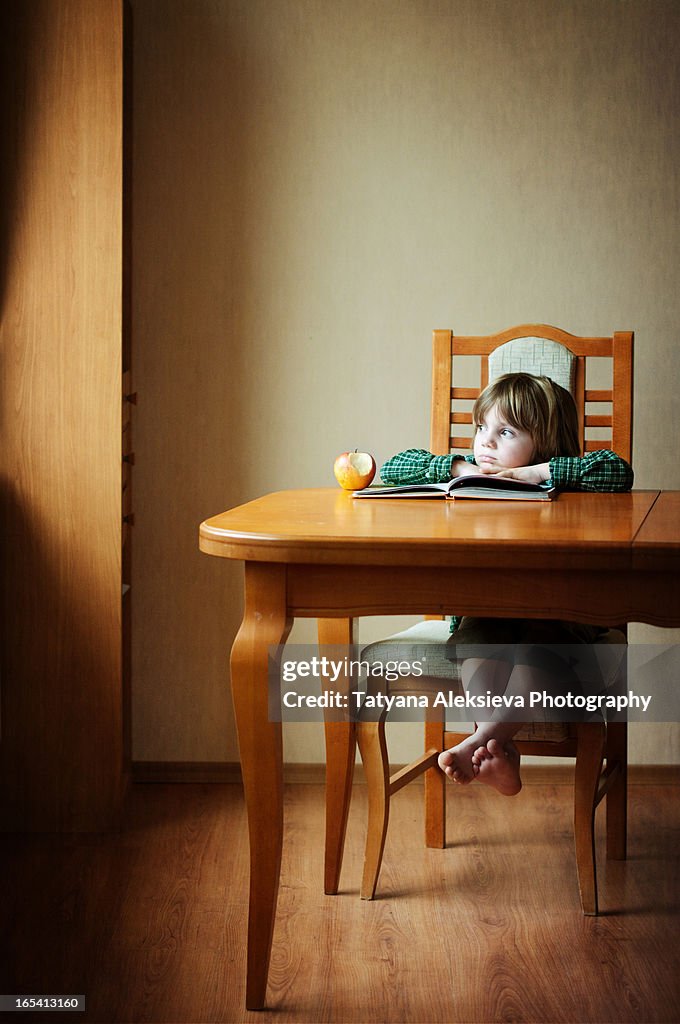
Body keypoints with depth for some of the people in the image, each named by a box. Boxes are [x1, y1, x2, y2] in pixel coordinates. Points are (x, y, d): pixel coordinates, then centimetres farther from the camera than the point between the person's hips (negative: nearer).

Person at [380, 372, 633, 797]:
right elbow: (395, 467, 10)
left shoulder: (561, 485, 1)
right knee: (476, 635, -33)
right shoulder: (471, 476, 12)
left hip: (556, 614, -2)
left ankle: (487, 736, -55)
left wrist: (531, 472, -18)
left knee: (541, 641, -37)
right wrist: (459, 467, -5)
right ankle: (500, 748, -51)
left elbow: (616, 470, -19)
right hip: (484, 611, 3)